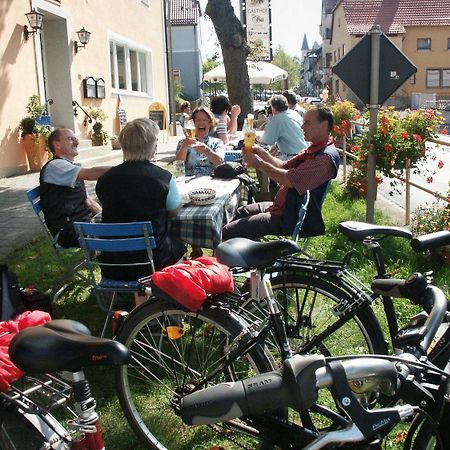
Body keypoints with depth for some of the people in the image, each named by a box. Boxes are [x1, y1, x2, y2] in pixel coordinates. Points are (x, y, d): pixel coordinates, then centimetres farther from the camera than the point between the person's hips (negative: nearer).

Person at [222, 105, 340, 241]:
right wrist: (261, 153, -3)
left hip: (291, 219, -11)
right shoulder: (314, 149, 12)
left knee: (228, 232, -13)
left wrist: (259, 163, -20)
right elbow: (284, 166, 13)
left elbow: (291, 181, -30)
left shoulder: (327, 157, -23)